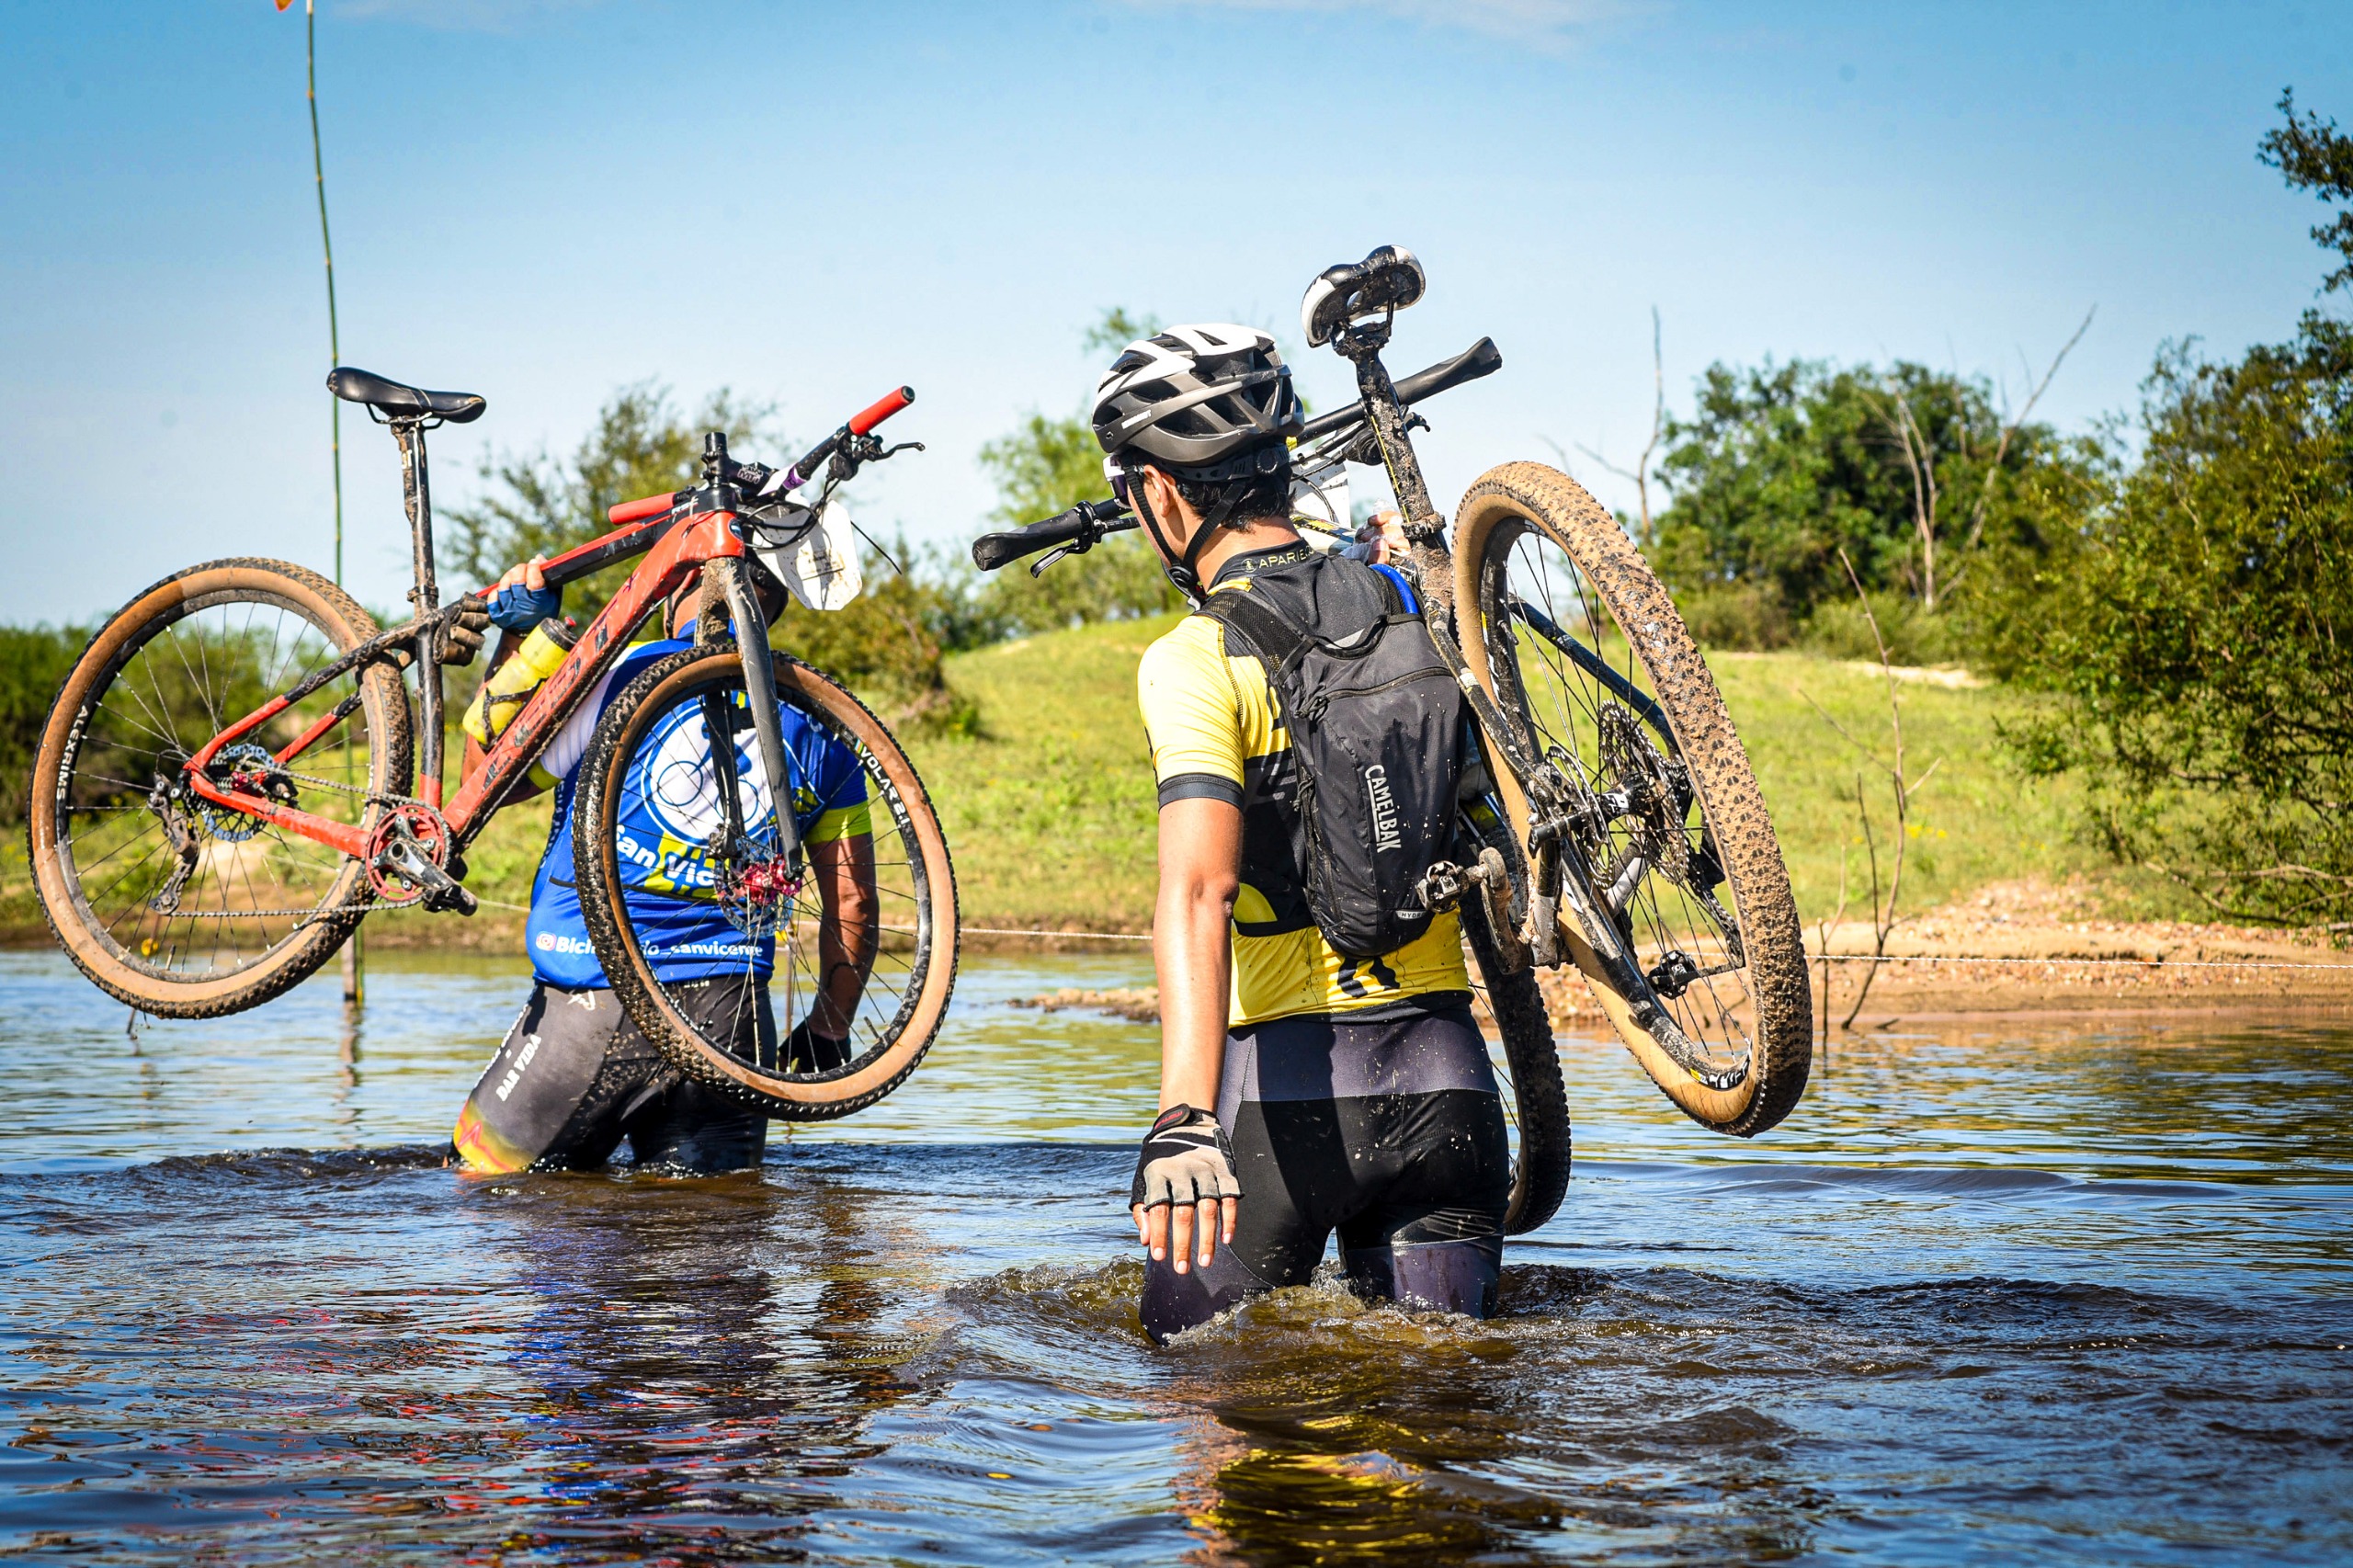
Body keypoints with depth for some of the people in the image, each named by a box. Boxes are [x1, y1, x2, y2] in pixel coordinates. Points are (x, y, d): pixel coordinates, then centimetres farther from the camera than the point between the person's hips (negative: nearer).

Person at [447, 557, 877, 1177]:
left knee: (480, 1186, 11)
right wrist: (828, 1033, 19)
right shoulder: (820, 722, 7)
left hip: (593, 1002, -3)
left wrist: (516, 640, 11)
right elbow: (853, 901, 8)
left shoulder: (623, 675, -3)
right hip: (732, 1015, 3)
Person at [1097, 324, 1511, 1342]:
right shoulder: (1413, 607, 5)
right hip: (1445, 1073, 5)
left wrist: (1187, 1117, -37)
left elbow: (1197, 889, -26)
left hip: (1287, 1086, -4)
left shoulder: (1194, 659, -12)